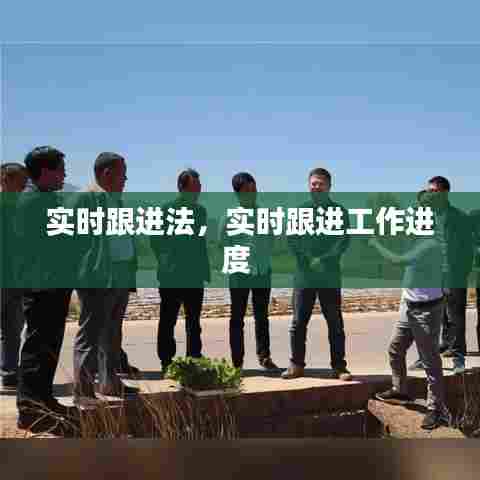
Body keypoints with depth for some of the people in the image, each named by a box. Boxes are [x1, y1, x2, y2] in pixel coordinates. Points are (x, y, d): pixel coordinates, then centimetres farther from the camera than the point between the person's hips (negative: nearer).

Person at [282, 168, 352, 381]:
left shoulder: (339, 211, 5)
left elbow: (344, 241, -4)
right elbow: (291, 239, 2)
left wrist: (324, 259, -17)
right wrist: (305, 260, -14)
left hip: (330, 277, -1)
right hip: (304, 276, 1)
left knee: (335, 324, 5)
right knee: (298, 323, 4)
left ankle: (339, 366, 14)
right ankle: (296, 365, 15)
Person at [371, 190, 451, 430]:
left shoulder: (431, 244, -23)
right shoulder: (418, 238, 3)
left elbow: (398, 260, -31)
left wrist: (376, 244, -19)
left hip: (426, 309, -9)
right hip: (409, 305, 9)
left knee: (430, 360, 0)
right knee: (395, 349, 18)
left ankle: (437, 410, 10)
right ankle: (400, 391, 36)